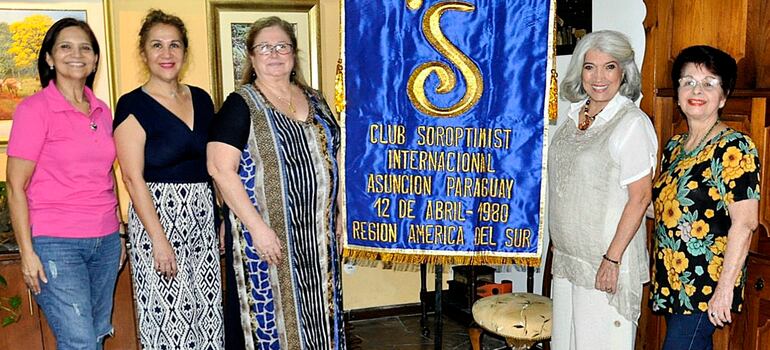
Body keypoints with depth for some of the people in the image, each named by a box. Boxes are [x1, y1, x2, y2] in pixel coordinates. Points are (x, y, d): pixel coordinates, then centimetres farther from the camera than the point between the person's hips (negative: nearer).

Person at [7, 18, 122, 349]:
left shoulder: (103, 111, 10)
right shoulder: (34, 109, -6)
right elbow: (16, 186, -6)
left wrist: (118, 233, 14)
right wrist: (27, 252, -10)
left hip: (106, 242, 6)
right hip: (56, 244, -5)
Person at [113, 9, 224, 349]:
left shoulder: (201, 99, 10)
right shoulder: (133, 105, -6)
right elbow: (134, 177, -12)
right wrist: (159, 238, -17)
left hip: (203, 217, 5)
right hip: (157, 215, -5)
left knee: (208, 312, 10)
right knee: (167, 314, 1)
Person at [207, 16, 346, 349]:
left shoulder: (314, 100, 11)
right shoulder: (241, 104, -7)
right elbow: (220, 168, -15)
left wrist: (337, 218, 11)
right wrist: (258, 227, -20)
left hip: (318, 233, 5)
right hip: (269, 234, -5)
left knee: (319, 312, 12)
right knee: (272, 312, 4)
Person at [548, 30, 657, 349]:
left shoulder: (632, 122, -14)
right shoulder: (576, 114, 8)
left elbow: (640, 196, -16)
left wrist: (612, 258, -19)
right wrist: (559, 244, 15)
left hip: (606, 256, -7)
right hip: (567, 252, 7)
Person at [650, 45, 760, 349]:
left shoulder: (734, 148, -12)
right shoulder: (674, 147, 10)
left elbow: (745, 223, -18)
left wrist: (725, 288, -21)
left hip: (706, 288, -7)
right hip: (671, 282, 7)